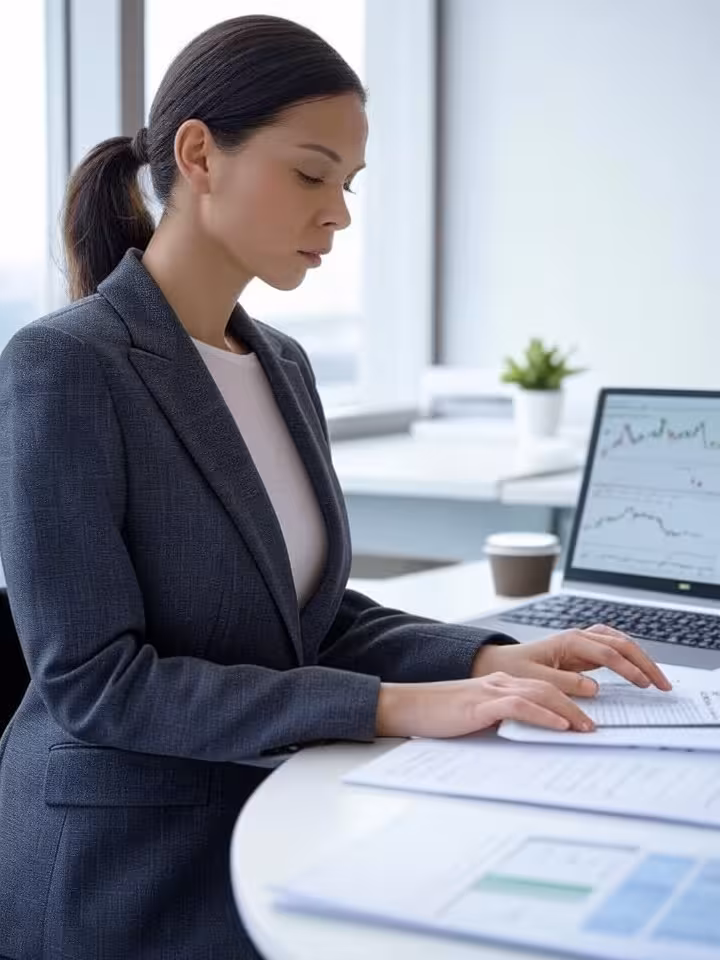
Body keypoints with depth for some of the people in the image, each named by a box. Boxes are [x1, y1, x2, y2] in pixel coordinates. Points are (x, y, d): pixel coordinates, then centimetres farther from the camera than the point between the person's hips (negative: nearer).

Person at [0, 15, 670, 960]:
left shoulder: (284, 365, 5)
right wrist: (392, 708, -27)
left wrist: (488, 658, -9)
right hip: (120, 867, -7)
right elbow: (93, 678, -23)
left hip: (270, 834, 7)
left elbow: (312, 611, 8)